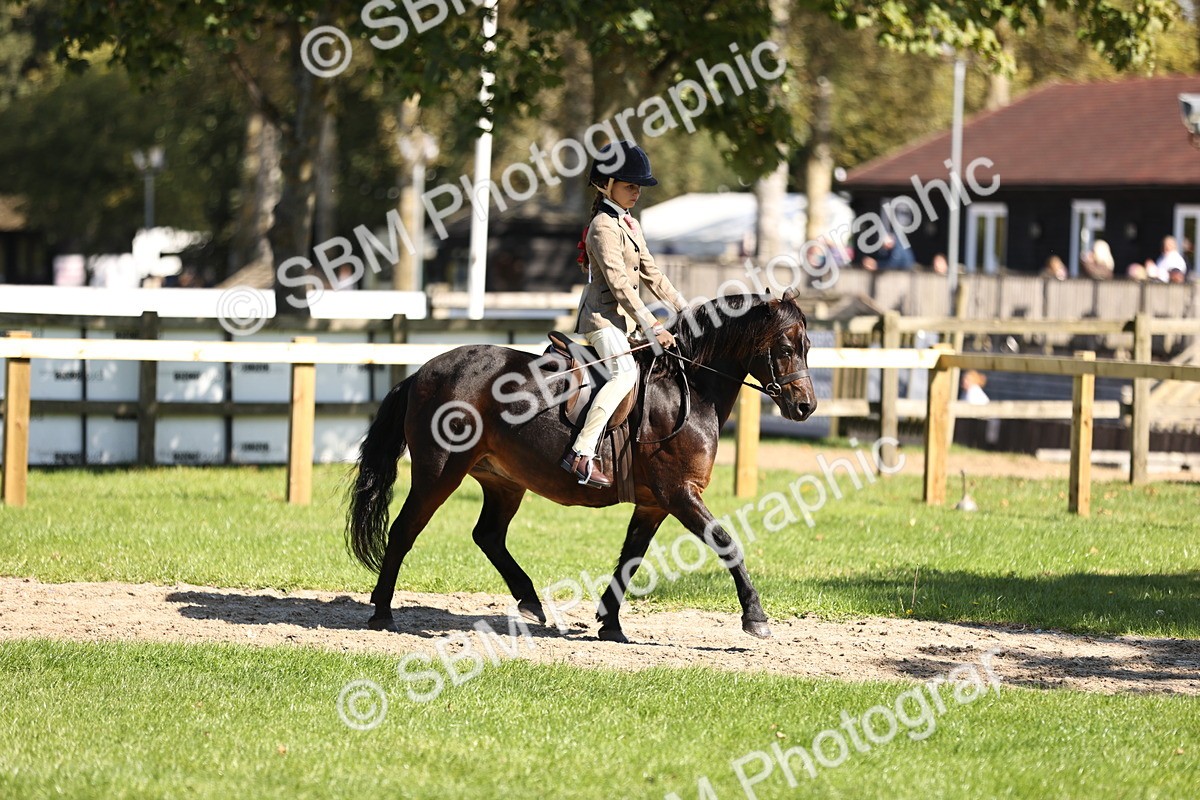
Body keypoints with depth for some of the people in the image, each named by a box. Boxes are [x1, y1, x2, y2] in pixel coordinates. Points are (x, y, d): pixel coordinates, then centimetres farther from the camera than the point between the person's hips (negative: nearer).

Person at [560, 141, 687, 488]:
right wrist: (652, 327, -24)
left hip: (622, 317, 11)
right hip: (603, 315, -11)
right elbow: (619, 283, -20)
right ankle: (581, 454, -39)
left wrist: (684, 309, 14)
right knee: (625, 372, -31)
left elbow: (650, 274, 22)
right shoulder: (604, 227, -13)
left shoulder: (630, 225, 18)